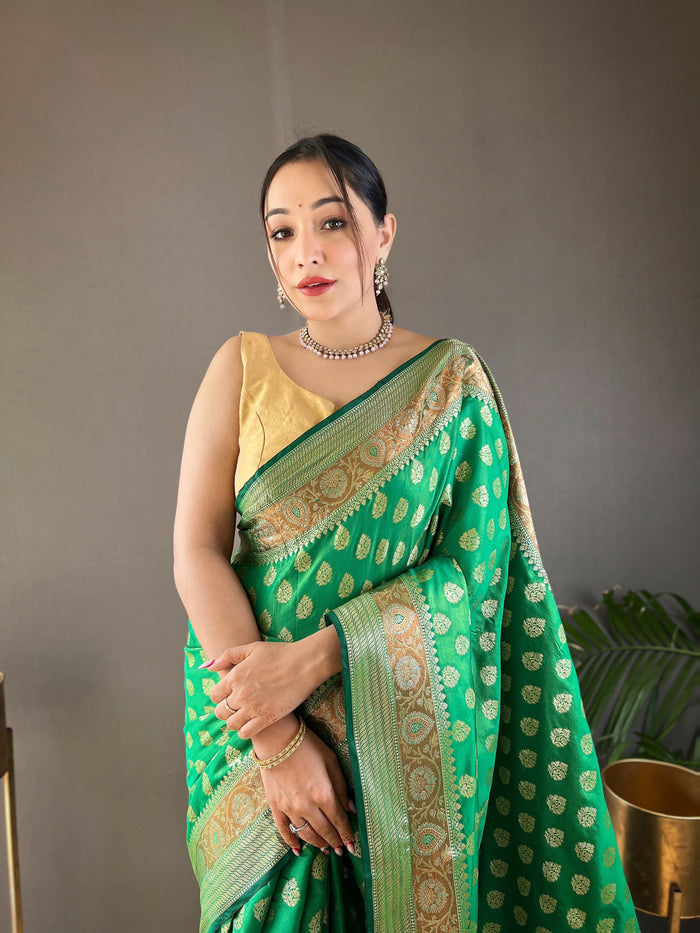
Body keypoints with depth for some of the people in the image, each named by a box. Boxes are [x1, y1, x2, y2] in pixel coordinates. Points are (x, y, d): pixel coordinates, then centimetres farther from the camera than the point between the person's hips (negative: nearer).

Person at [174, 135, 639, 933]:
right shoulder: (242, 367, -4)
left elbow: (471, 565, -11)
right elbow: (196, 548, -10)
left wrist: (311, 658, -21)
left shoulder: (453, 380, -5)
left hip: (403, 722, 0)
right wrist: (278, 741, -17)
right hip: (244, 690, 1)